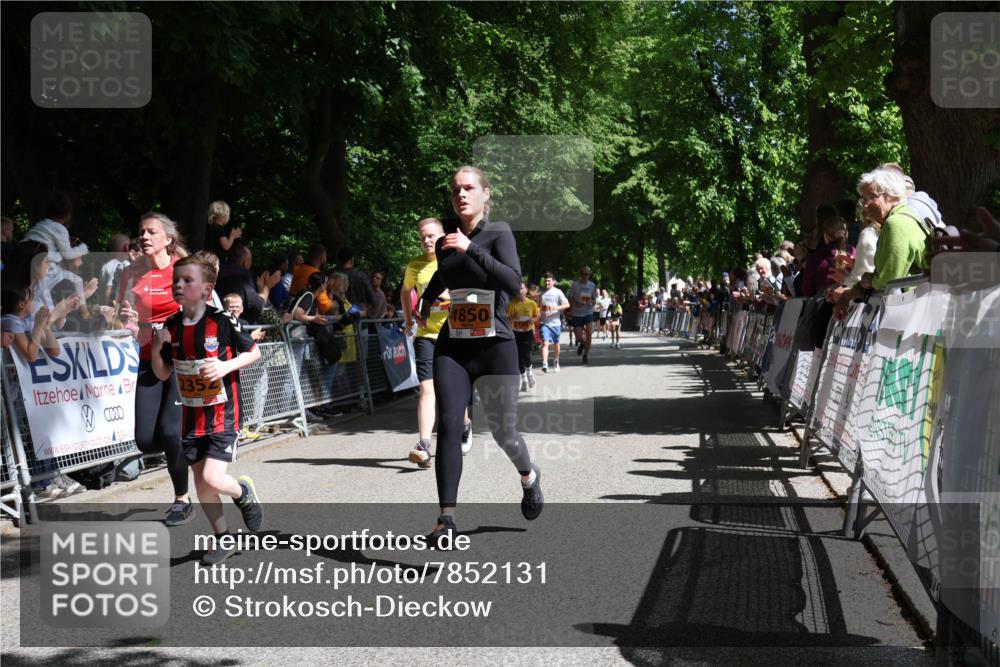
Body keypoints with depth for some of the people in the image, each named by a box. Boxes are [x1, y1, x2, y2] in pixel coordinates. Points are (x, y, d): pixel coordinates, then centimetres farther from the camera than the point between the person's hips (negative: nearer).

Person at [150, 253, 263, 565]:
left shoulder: (222, 321, -14)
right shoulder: (171, 326, 0)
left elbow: (254, 352, -4)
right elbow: (162, 374, 7)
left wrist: (226, 366, -20)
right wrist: (156, 348, -11)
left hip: (223, 413, -5)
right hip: (192, 414, 5)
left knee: (212, 478, -16)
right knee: (200, 480, 11)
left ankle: (244, 493, 18)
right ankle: (223, 540, 28)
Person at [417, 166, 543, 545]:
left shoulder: (498, 234, -5)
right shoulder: (446, 243, 10)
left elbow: (514, 282, -23)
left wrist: (470, 248, -25)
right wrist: (426, 301, 26)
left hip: (495, 347, -3)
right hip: (452, 347, 3)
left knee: (503, 432, 6)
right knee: (448, 424, -14)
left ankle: (529, 476, 41)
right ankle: (446, 518, -16)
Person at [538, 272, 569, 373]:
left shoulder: (558, 292, -1)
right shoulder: (542, 293, 7)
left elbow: (567, 305, -7)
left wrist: (556, 307, -20)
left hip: (556, 322, 0)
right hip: (545, 322, 0)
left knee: (556, 344, 14)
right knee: (545, 343, -15)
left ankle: (556, 362, 34)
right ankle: (545, 364, -23)